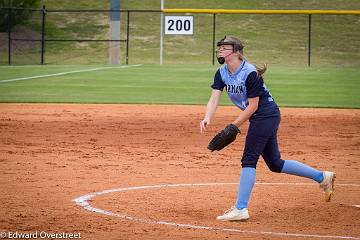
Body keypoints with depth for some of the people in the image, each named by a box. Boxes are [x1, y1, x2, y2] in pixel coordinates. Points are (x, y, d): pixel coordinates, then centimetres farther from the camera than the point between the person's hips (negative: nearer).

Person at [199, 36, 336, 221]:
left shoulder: (250, 73, -22)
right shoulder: (222, 73, 2)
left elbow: (253, 106, -20)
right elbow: (214, 98, -8)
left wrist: (233, 127, -20)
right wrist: (207, 118, -27)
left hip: (267, 114, -9)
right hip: (259, 118, 9)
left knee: (249, 159, -12)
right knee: (275, 164, 12)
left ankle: (240, 209, -12)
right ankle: (322, 177, 22)